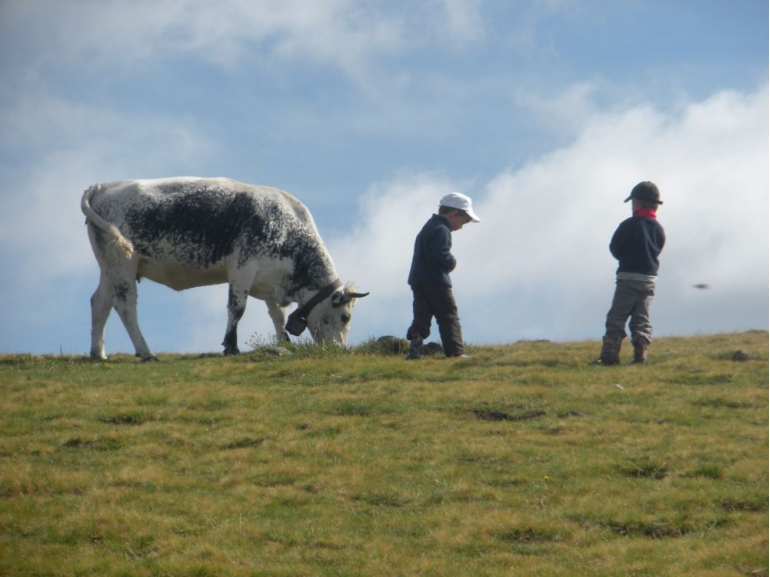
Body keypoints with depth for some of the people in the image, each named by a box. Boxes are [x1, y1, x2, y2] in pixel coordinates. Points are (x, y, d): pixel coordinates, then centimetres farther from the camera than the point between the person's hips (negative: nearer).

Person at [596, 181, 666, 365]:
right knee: (642, 317, 9)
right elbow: (656, 250, 14)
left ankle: (610, 354, -12)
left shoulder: (629, 225, -11)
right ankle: (641, 353, -2)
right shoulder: (658, 229, 7)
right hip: (649, 278, 5)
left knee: (616, 317, -3)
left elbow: (615, 248, -4)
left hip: (628, 277, -5)